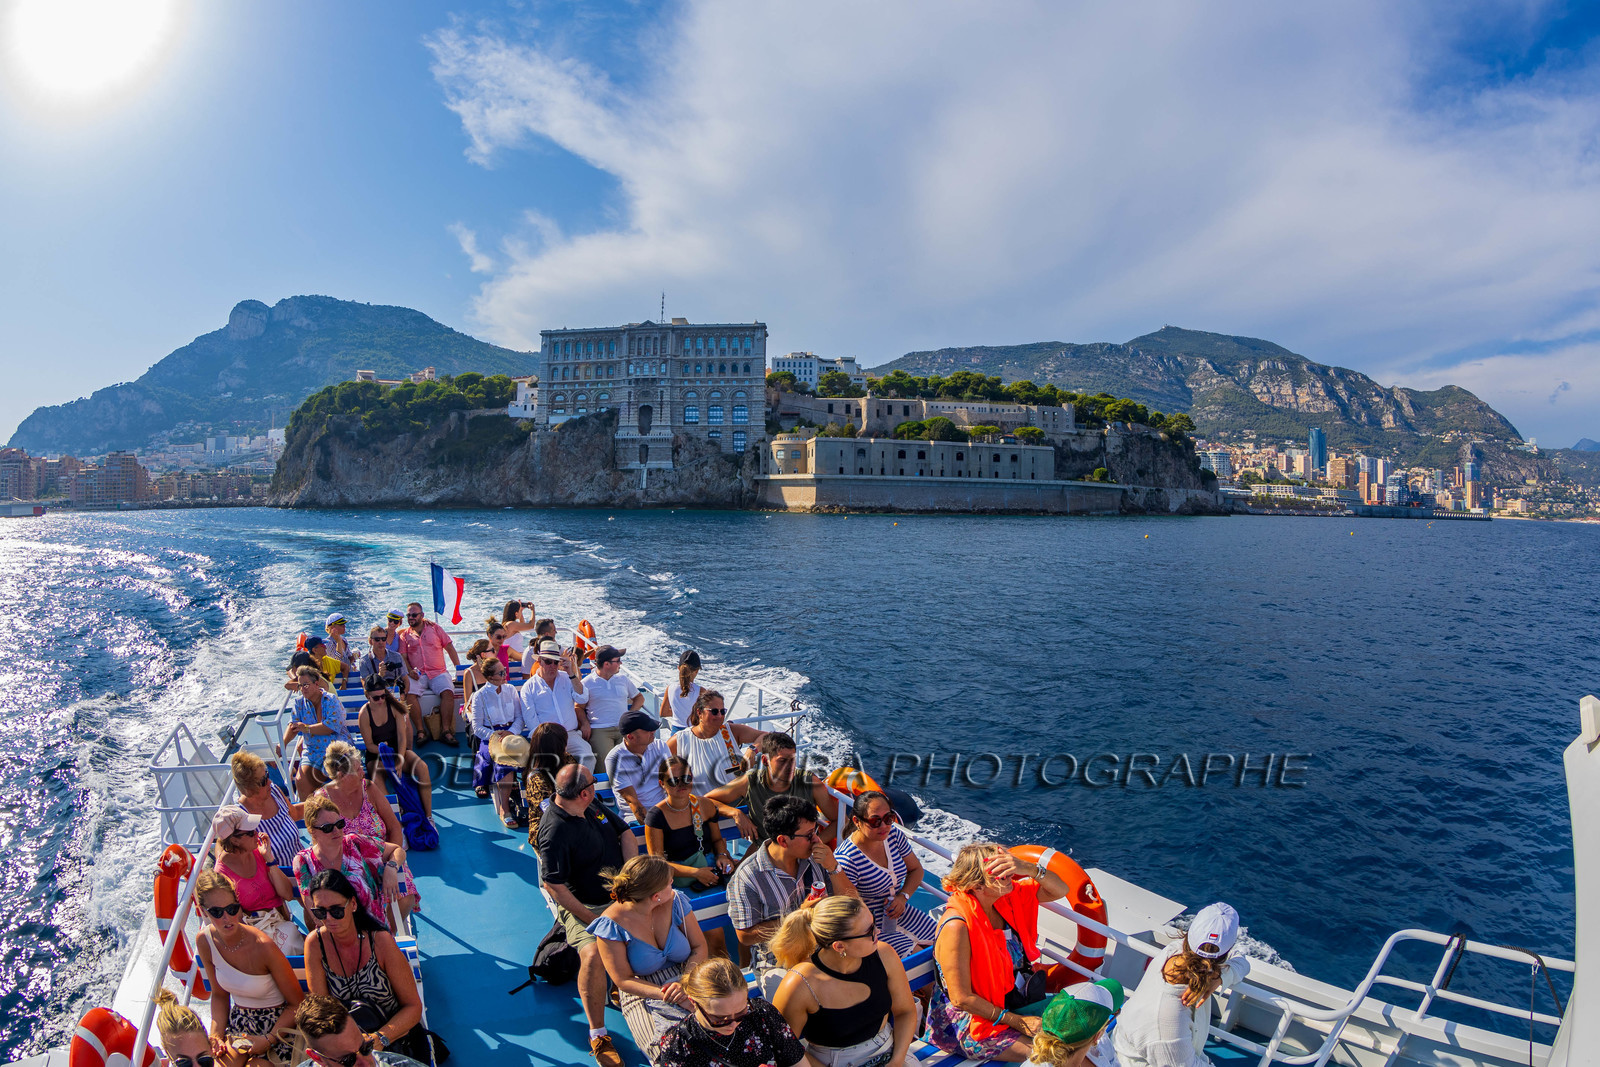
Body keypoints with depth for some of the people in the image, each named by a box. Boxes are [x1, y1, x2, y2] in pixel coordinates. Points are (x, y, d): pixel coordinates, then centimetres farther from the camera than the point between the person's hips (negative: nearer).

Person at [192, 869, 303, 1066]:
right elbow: (219, 994, 10)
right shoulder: (205, 941, -7)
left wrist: (268, 1040, -22)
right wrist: (216, 1034, -5)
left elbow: (297, 1004, -13)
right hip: (239, 1024, 5)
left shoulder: (263, 946, -23)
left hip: (277, 1026, -5)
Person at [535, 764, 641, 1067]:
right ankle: (598, 1036, -11)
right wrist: (593, 921, -20)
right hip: (583, 905, -7)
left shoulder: (593, 807, 4)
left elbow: (626, 833, 11)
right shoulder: (554, 831, -21)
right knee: (593, 955, -31)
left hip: (620, 895, 7)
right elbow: (553, 886, -20)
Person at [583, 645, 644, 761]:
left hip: (624, 729, 4)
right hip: (600, 731, -3)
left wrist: (631, 713, 10)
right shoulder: (587, 683, 5)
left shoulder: (623, 679, 17)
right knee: (604, 764, -18)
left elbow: (639, 697, 26)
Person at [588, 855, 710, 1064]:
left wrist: (685, 984, -19)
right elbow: (624, 981, -10)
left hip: (687, 978, 3)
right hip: (644, 994, -3)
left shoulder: (675, 901, -4)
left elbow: (700, 948, 1)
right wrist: (670, 996, -21)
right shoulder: (611, 923, -15)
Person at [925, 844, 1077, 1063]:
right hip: (971, 1023, -8)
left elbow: (1060, 890, -5)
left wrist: (1029, 869, -25)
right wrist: (1017, 1021, -17)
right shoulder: (956, 927, -29)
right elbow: (961, 999, -24)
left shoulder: (1004, 898, -6)